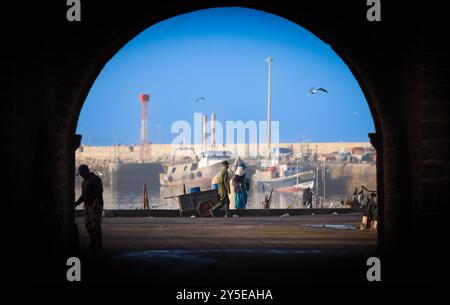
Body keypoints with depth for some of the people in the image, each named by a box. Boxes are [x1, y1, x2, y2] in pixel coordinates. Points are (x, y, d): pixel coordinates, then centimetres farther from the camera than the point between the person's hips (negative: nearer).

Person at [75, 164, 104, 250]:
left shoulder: (95, 179, -8)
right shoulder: (84, 181, 19)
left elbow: (99, 193, -16)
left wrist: (95, 204, -26)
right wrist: (77, 203, 15)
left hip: (95, 206, -9)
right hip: (87, 206, 9)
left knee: (96, 225, -11)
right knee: (88, 225, 9)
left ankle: (98, 245, -10)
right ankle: (92, 244, 15)